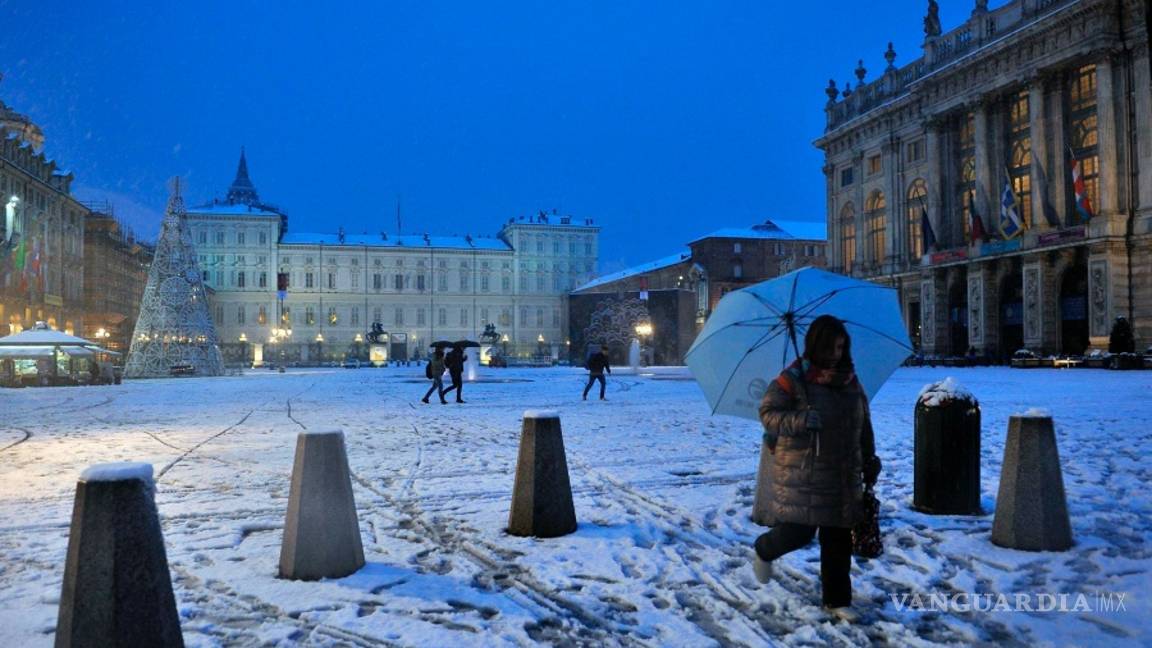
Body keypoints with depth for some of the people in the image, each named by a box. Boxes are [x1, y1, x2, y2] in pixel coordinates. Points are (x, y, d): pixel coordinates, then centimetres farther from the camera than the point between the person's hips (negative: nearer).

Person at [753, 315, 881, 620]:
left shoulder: (850, 380, 9)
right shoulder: (793, 379, -10)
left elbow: (863, 425, 17)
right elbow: (768, 412, -11)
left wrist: (869, 462, 17)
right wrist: (799, 421, -27)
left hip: (843, 476, 6)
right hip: (801, 475, -5)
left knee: (839, 541, 9)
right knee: (798, 532, -5)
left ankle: (837, 600, 24)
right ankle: (763, 551, 27)